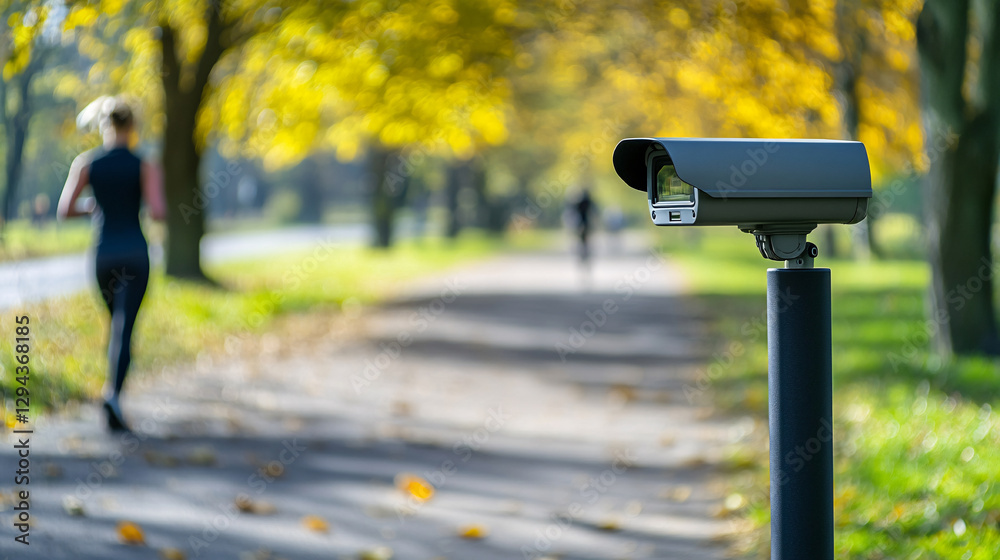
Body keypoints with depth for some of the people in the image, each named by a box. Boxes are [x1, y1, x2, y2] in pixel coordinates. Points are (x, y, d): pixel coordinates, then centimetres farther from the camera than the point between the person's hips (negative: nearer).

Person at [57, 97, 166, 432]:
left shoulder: (85, 163, 1)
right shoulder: (145, 166, -5)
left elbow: (65, 210, -3)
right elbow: (157, 212, -15)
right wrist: (159, 208, 8)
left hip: (103, 252, 3)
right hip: (135, 253, -3)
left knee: (118, 320, 22)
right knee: (124, 325, -8)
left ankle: (113, 389, 21)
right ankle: (113, 391, -27)